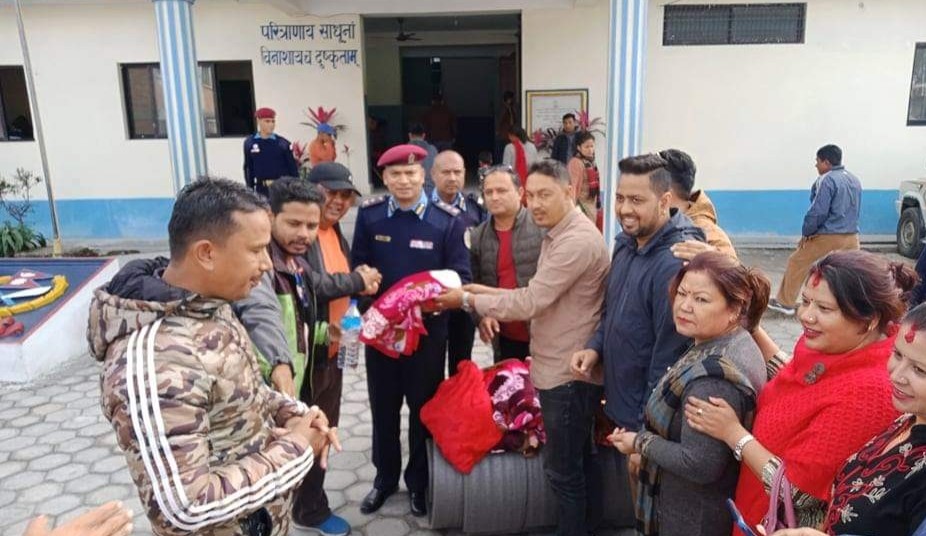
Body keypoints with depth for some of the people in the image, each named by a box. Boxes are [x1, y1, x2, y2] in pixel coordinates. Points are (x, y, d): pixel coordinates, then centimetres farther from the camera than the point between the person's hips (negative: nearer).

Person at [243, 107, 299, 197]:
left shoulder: (283, 143, -4)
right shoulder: (249, 142, 1)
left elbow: (293, 169, 0)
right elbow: (248, 168, 8)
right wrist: (250, 190, 8)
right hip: (261, 189, 1)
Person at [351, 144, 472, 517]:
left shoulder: (447, 219, -9)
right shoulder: (369, 214, -3)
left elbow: (459, 275, -7)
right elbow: (358, 266, 2)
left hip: (428, 328, -2)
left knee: (424, 407, 14)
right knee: (383, 407, 16)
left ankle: (419, 480, 35)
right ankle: (385, 477, 37)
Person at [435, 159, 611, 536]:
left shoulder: (578, 240, -24)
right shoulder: (559, 235, 11)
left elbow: (529, 302, -25)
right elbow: (539, 296, 12)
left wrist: (468, 300, -15)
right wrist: (486, 292, 1)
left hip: (569, 373, -10)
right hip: (565, 368, 10)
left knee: (562, 468, 4)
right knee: (579, 458, 23)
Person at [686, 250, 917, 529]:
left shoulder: (866, 393, -31)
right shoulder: (825, 345, -7)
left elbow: (797, 491, -27)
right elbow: (793, 386, 13)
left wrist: (733, 432, -18)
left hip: (799, 524, -7)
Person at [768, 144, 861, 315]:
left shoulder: (827, 180, -12)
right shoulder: (854, 180, 14)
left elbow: (818, 211, -16)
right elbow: (854, 210, 17)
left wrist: (806, 232, -5)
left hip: (828, 236, -7)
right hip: (851, 236, 7)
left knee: (796, 263, 7)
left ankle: (785, 303, 13)